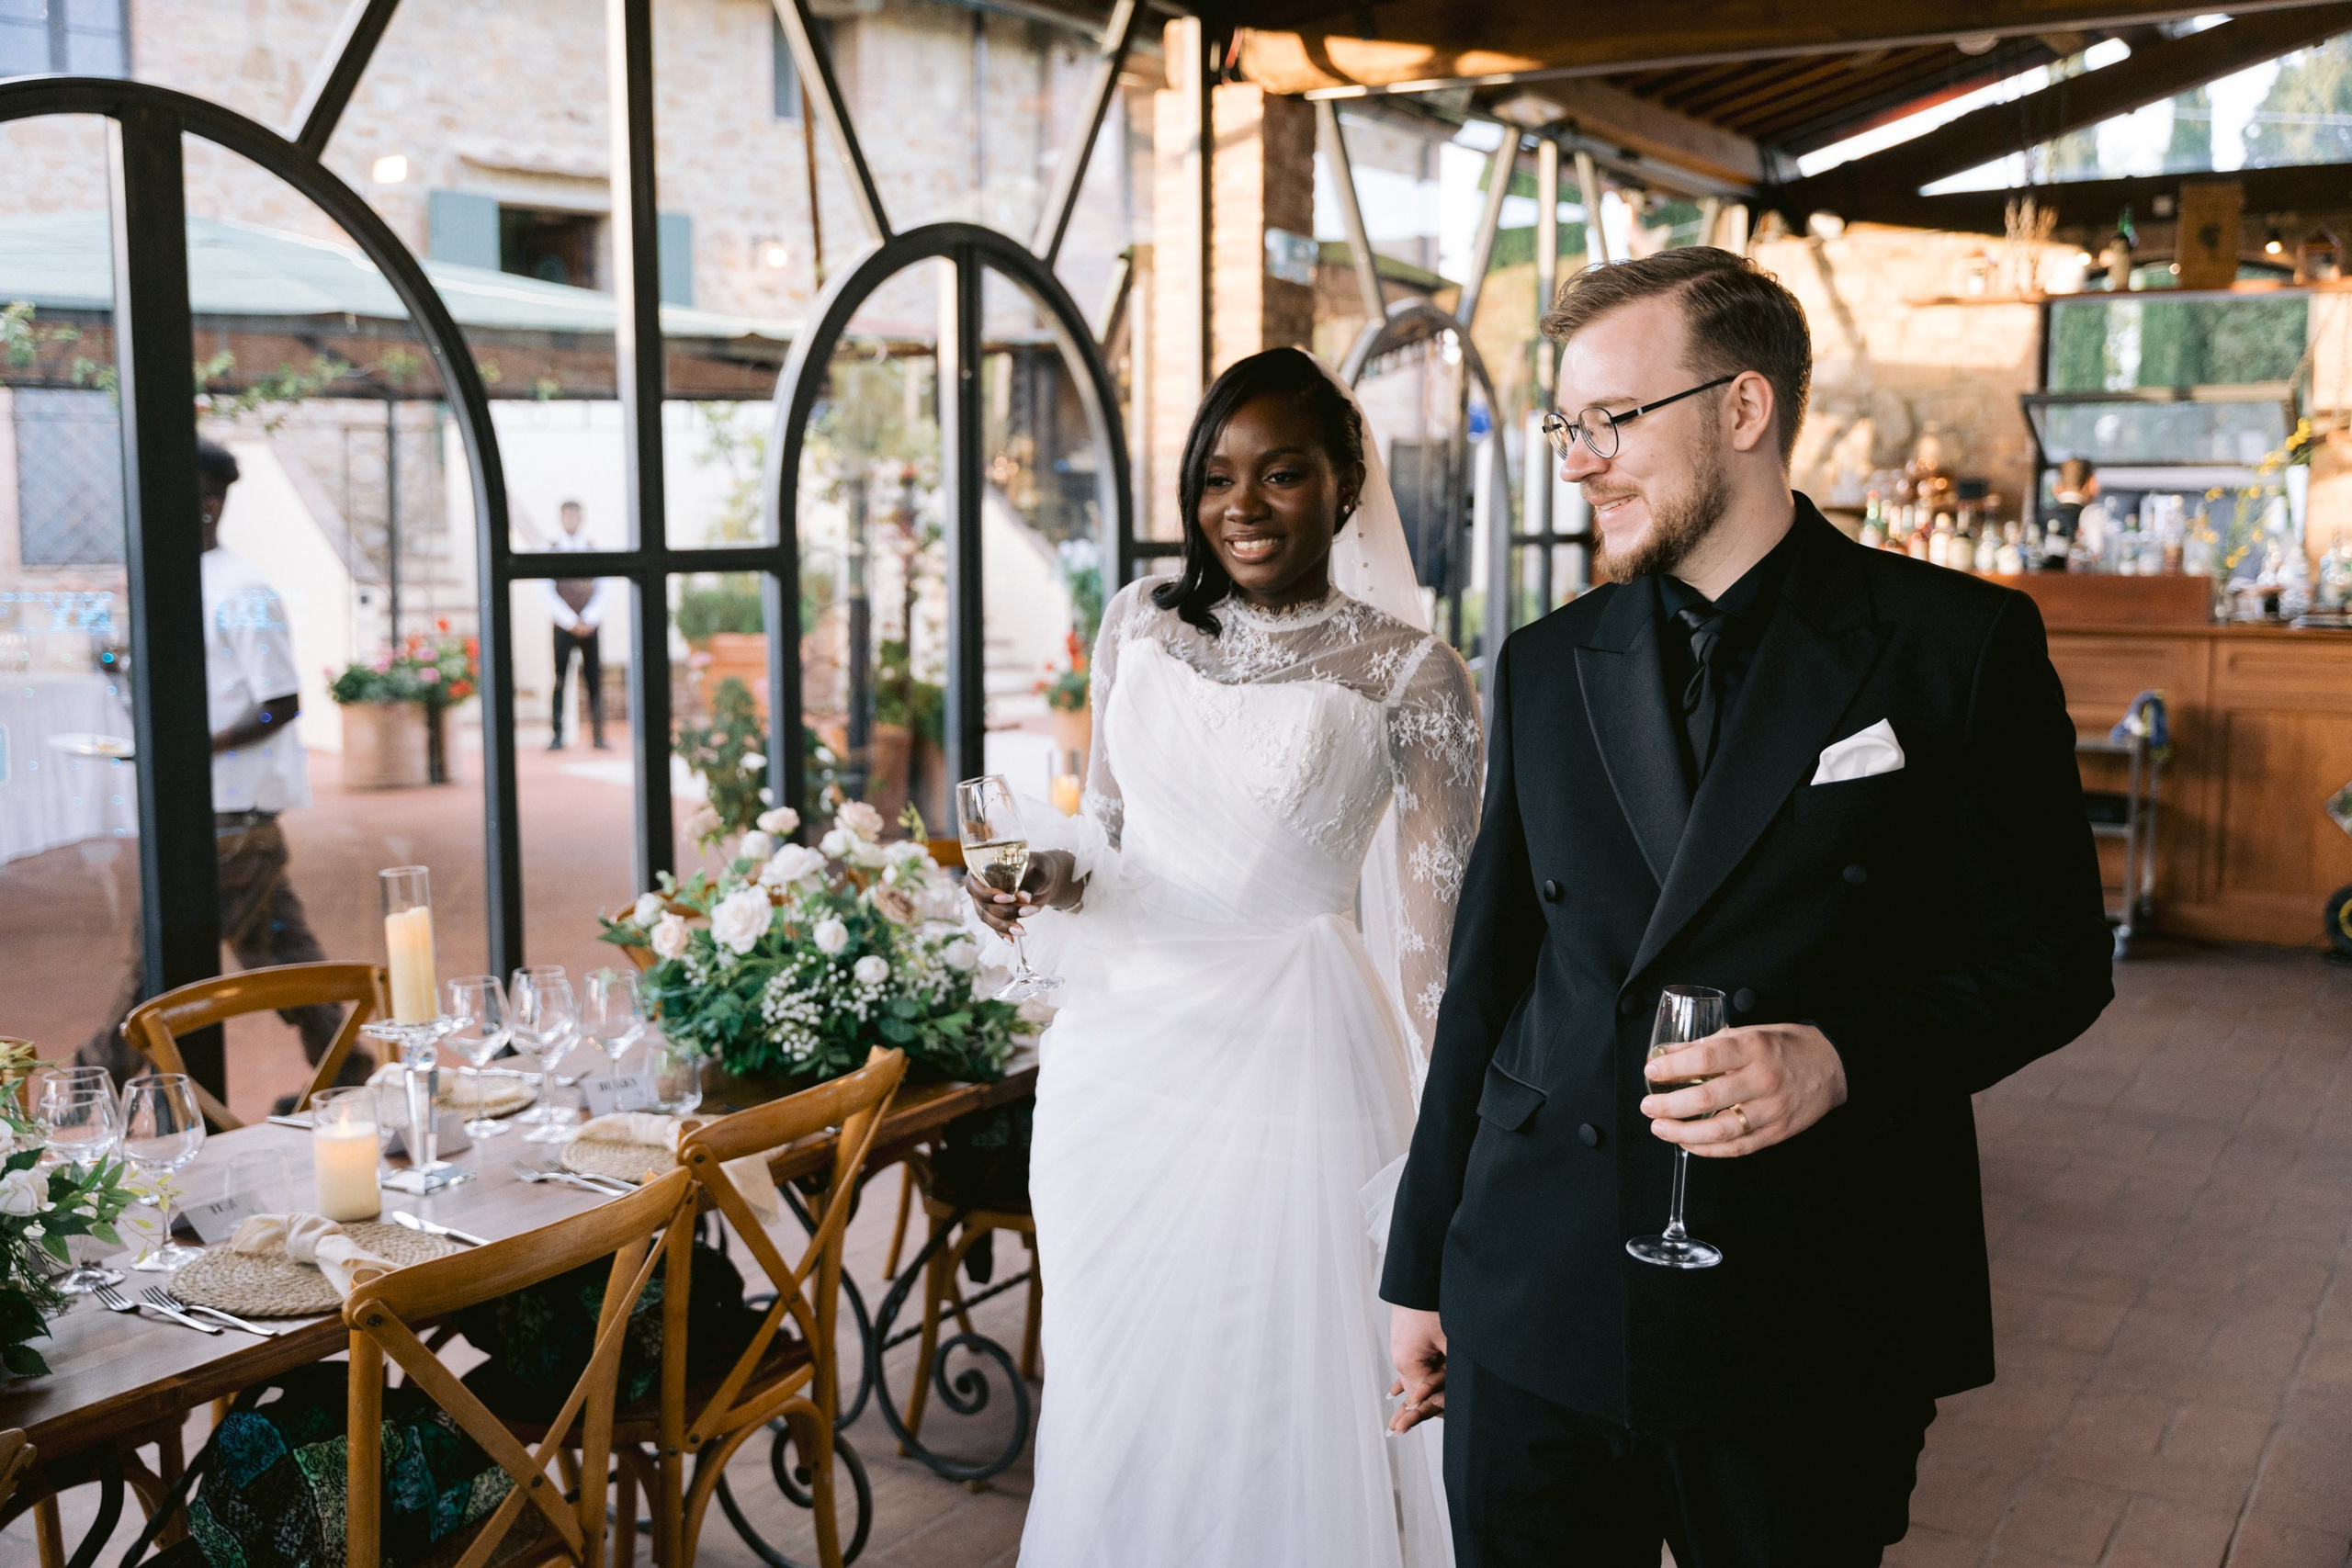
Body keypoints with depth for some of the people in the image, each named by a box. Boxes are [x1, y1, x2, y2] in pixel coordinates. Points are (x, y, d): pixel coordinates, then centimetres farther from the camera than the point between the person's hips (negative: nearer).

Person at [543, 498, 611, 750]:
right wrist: (571, 621, -8)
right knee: (559, 680, -6)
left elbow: (605, 590, 7)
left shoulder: (594, 549, 10)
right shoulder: (551, 550, 5)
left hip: (591, 625, 2)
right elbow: (547, 592, 0)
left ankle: (598, 736, 1)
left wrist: (589, 619, -6)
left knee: (594, 680, -1)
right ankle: (557, 736, -4)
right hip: (563, 625, -1)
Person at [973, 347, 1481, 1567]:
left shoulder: (1405, 672, -8)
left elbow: (1437, 929, -8)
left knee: (1273, 1407, 6)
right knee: (1110, 1397, 15)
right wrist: (1052, 874, -7)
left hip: (1283, 1058, -4)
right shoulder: (1140, 621, 5)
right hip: (1118, 1044, 4)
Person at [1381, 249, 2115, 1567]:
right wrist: (1422, 1267, 12)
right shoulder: (1545, 668, 8)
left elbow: (2054, 955, -1)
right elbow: (1487, 980, 11)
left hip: (1811, 1324, -3)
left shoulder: (1960, 643, -3)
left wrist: (1849, 1058, -19)